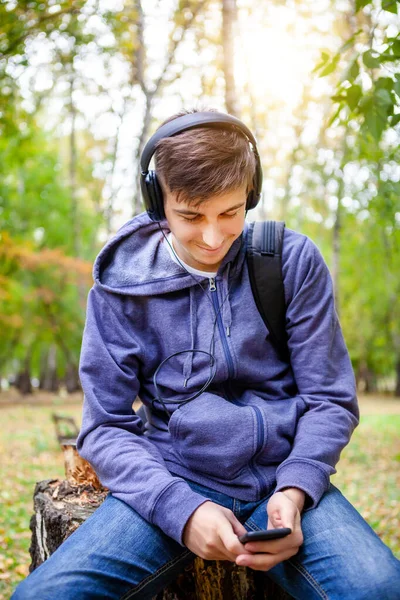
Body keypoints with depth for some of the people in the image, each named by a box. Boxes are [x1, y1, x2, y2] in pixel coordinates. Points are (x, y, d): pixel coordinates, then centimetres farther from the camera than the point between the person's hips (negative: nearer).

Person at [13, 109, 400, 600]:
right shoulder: (121, 284, -1)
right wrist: (182, 509, -17)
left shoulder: (293, 261, -1)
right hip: (172, 484, 1)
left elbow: (330, 400, 2)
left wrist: (294, 491, -16)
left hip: (282, 478, 0)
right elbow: (105, 427, -1)